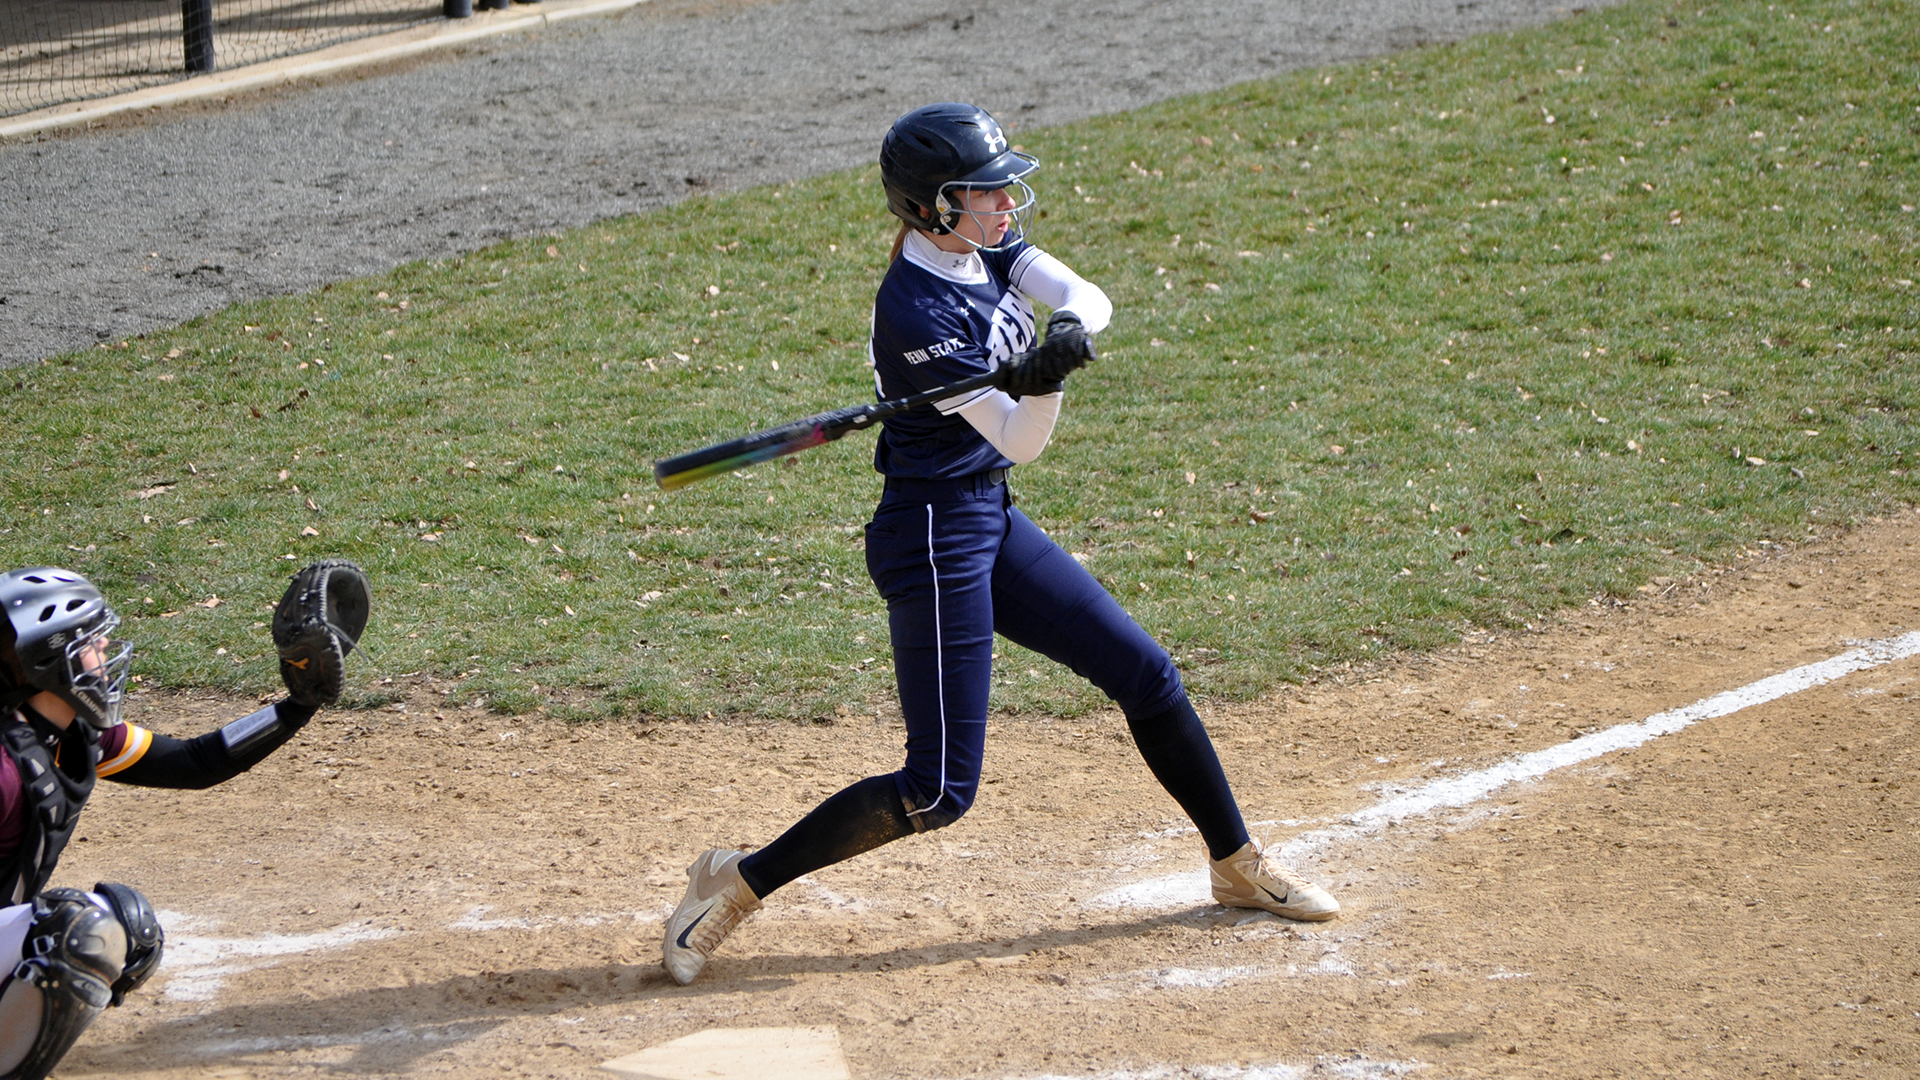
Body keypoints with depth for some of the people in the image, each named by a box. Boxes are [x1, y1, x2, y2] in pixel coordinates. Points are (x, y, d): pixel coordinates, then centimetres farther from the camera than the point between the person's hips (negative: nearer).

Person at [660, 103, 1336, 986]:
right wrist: (1044, 381, -42)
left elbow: (1090, 299, -10)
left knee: (1145, 674, 14)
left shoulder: (991, 246, 3)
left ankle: (1237, 864, 30)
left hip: (990, 522, 9)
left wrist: (1071, 332, -32)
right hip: (934, 537, -9)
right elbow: (1019, 441, -23)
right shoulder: (914, 310, -22)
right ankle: (738, 883, 1)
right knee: (939, 790, -9)